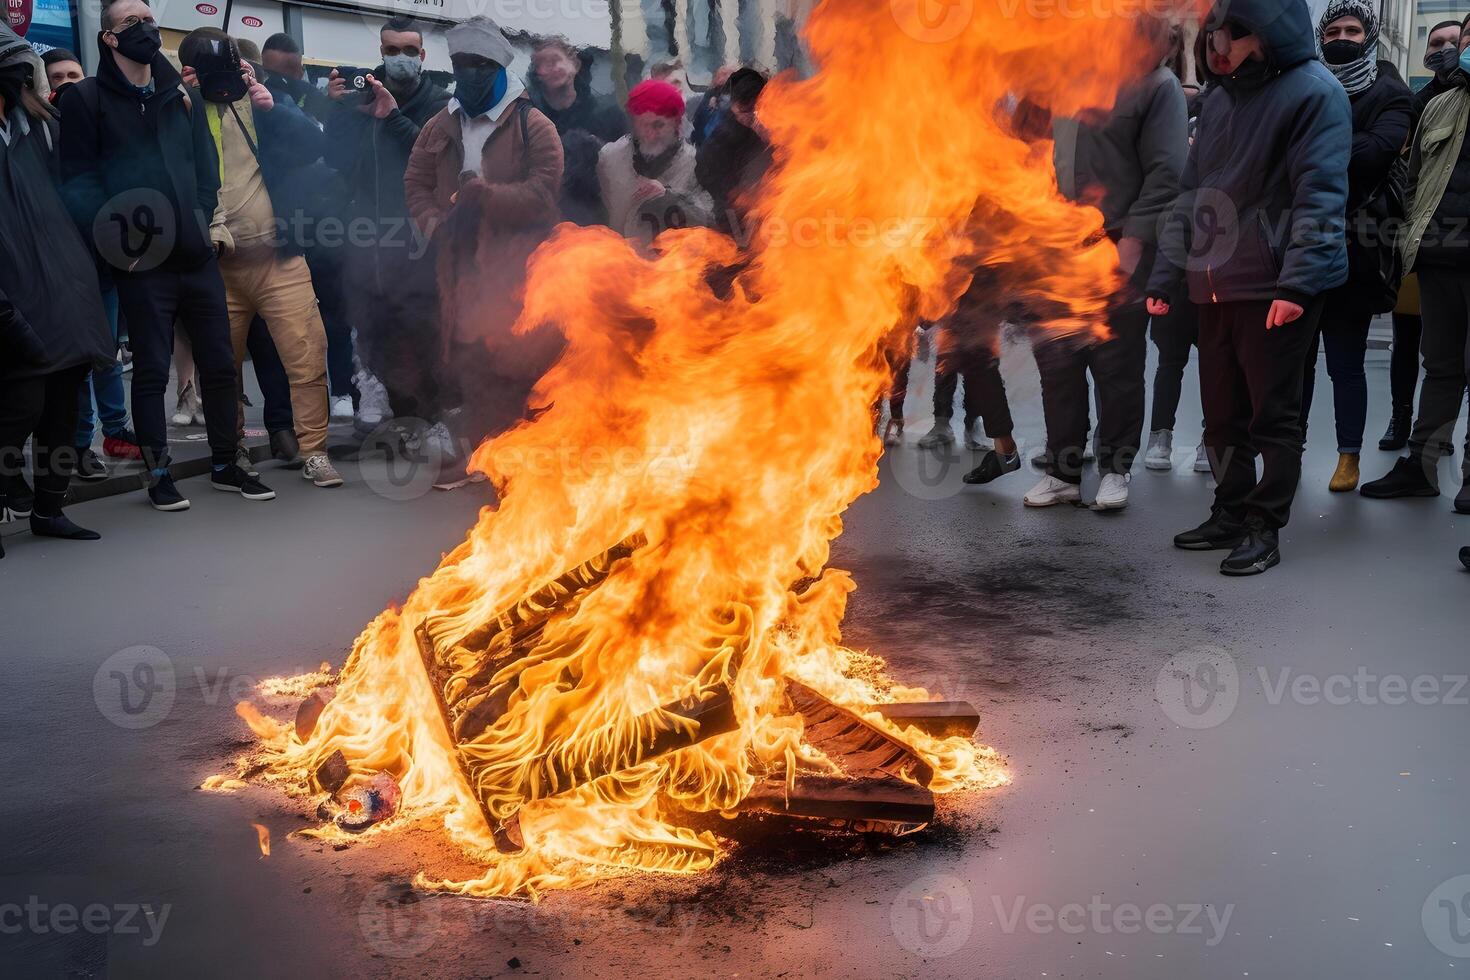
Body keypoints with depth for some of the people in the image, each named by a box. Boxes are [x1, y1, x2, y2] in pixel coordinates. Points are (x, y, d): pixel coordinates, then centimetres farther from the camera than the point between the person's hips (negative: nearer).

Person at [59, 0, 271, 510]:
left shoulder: (183, 97, 16)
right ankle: (159, 475, 13)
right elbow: (79, 180, -4)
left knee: (219, 363, 6)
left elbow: (207, 167, 13)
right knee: (151, 371, 3)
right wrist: (116, 237, -14)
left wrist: (202, 218, -3)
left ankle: (225, 465, 18)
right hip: (141, 262, -4)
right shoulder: (87, 98, 2)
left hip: (197, 254, 4)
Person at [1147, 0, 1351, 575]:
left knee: (1273, 414, 2)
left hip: (1275, 289, -7)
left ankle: (1264, 528, 11)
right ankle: (1230, 513, 26)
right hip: (1215, 286, 7)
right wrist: (1164, 277, 9)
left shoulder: (1315, 92, -7)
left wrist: (1296, 283, -24)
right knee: (1222, 413, 12)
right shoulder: (1221, 98, 14)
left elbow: (1319, 196, -15)